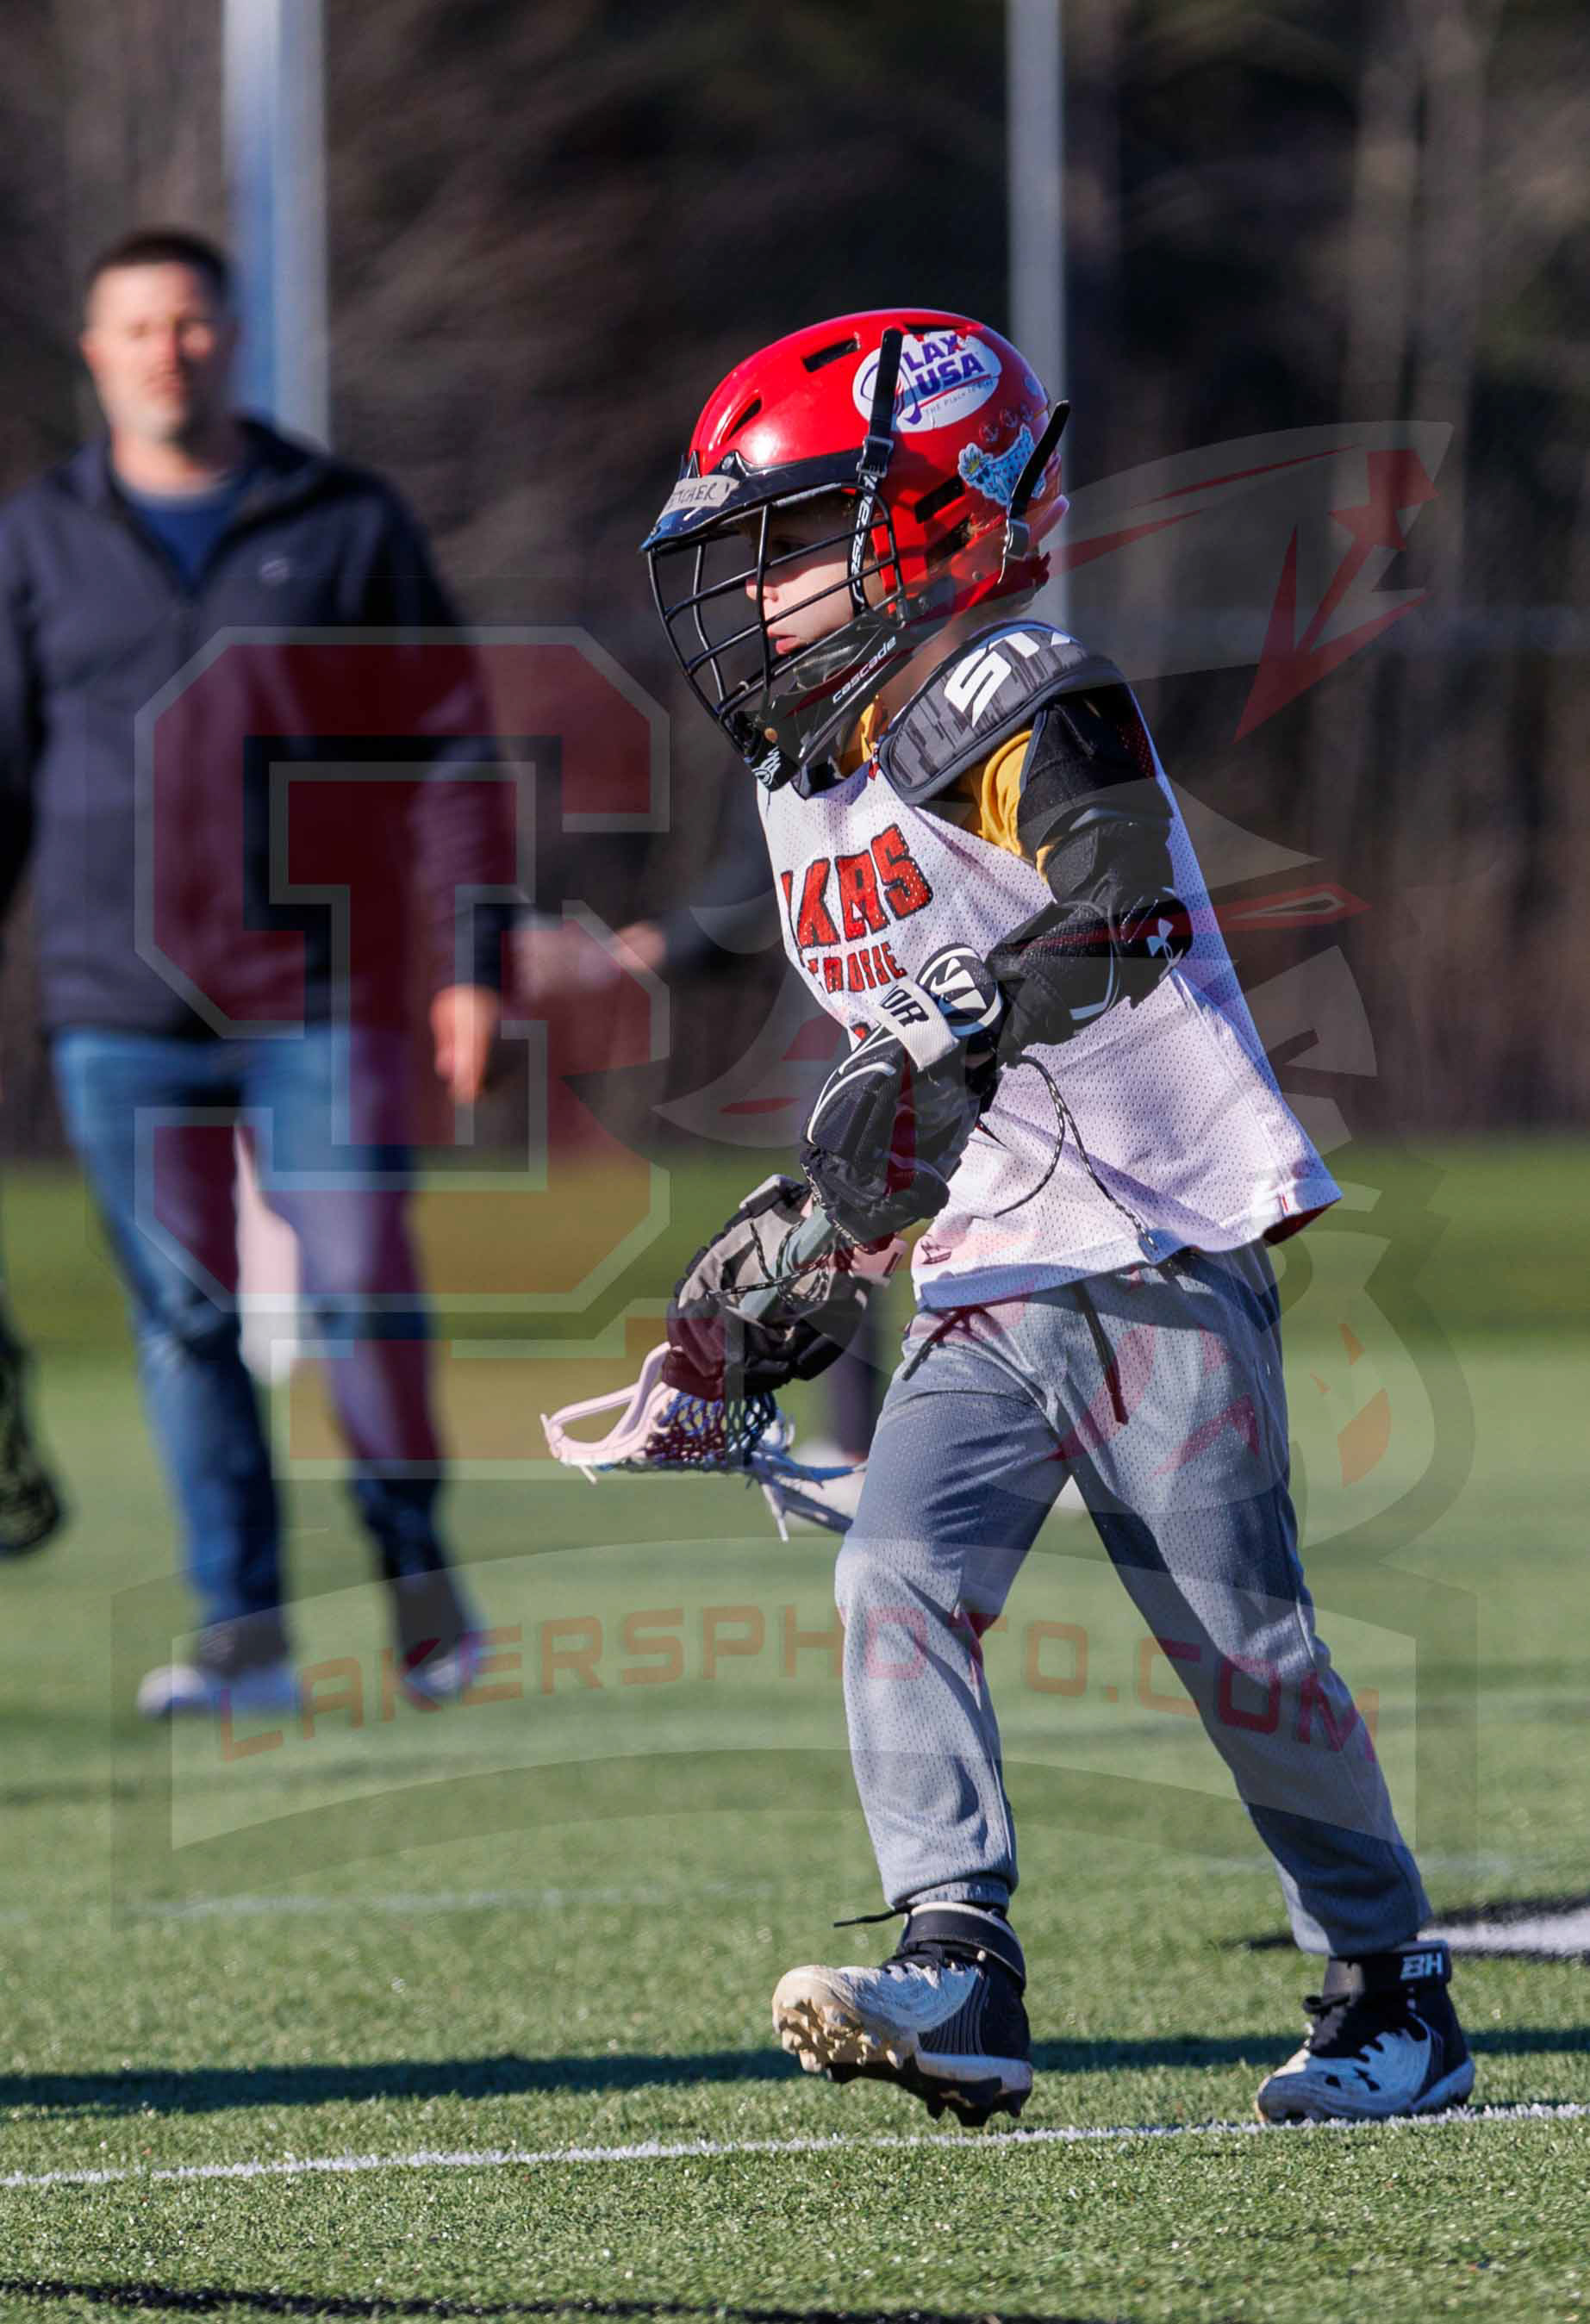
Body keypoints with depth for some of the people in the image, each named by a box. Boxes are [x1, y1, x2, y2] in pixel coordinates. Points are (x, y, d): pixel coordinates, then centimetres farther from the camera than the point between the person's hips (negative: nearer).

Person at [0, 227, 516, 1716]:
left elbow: (447, 746, 5)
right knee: (182, 1315, 0)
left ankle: (416, 1567, 11)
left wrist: (475, 960, -1)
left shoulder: (348, 525, 5)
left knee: (362, 1287, -9)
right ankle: (241, 1632, 5)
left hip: (320, 995, -1)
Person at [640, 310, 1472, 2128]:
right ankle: (959, 1980, -19)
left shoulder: (1024, 708, -10)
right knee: (898, 1577, -13)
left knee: (1235, 1630, -5)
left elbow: (1122, 916, -28)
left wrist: (944, 1051, -39)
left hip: (1163, 1245, -7)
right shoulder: (810, 783, 17)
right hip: (981, 1289, 7)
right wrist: (780, 1287, 23)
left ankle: (1393, 1997, 8)